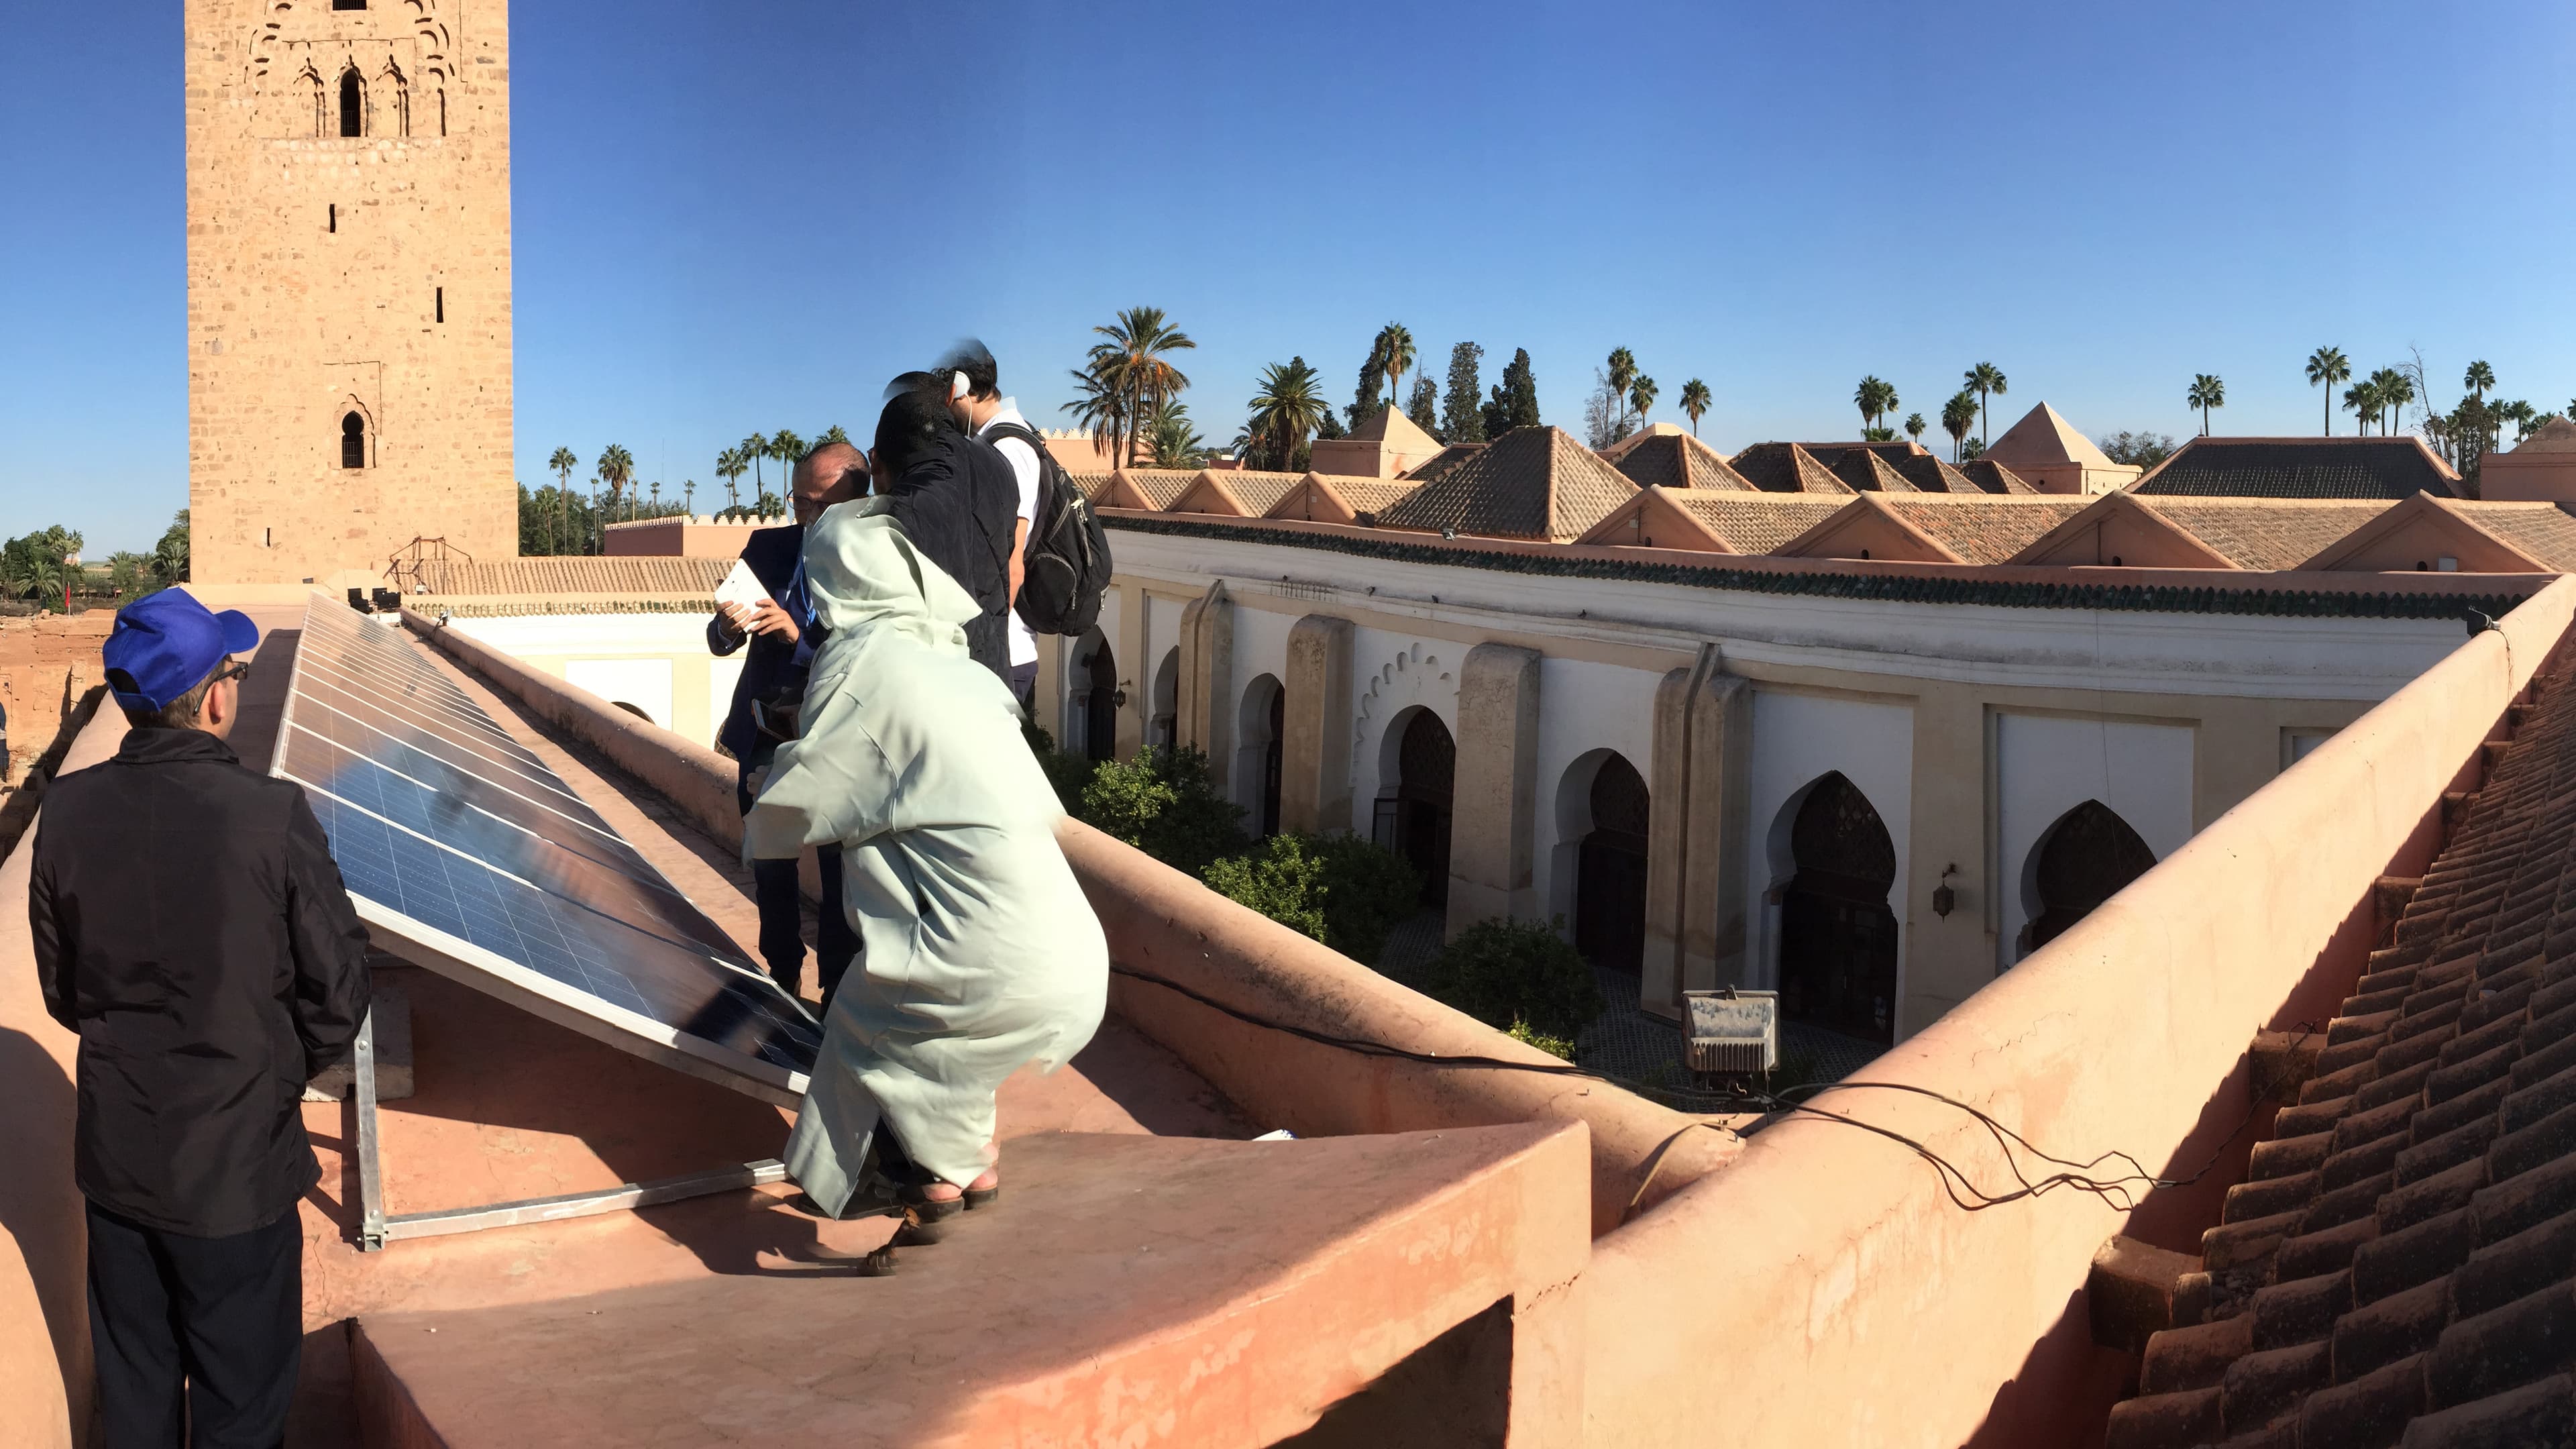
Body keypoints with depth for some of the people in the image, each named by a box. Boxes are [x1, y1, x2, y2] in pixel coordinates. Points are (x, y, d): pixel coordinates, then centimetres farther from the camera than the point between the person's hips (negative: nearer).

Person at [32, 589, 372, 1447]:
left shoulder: (68, 809, -9)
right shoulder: (271, 815, -22)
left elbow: (61, 988, 3)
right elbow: (337, 990, -14)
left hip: (115, 1160, 4)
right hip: (236, 1167, -4)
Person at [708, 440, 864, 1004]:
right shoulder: (768, 547, 1)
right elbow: (719, 642, 1)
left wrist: (799, 636, -30)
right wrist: (726, 628, -22)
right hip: (765, 736, 4)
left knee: (838, 873, -1)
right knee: (770, 869, 13)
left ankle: (837, 993, 13)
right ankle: (782, 976, 29)